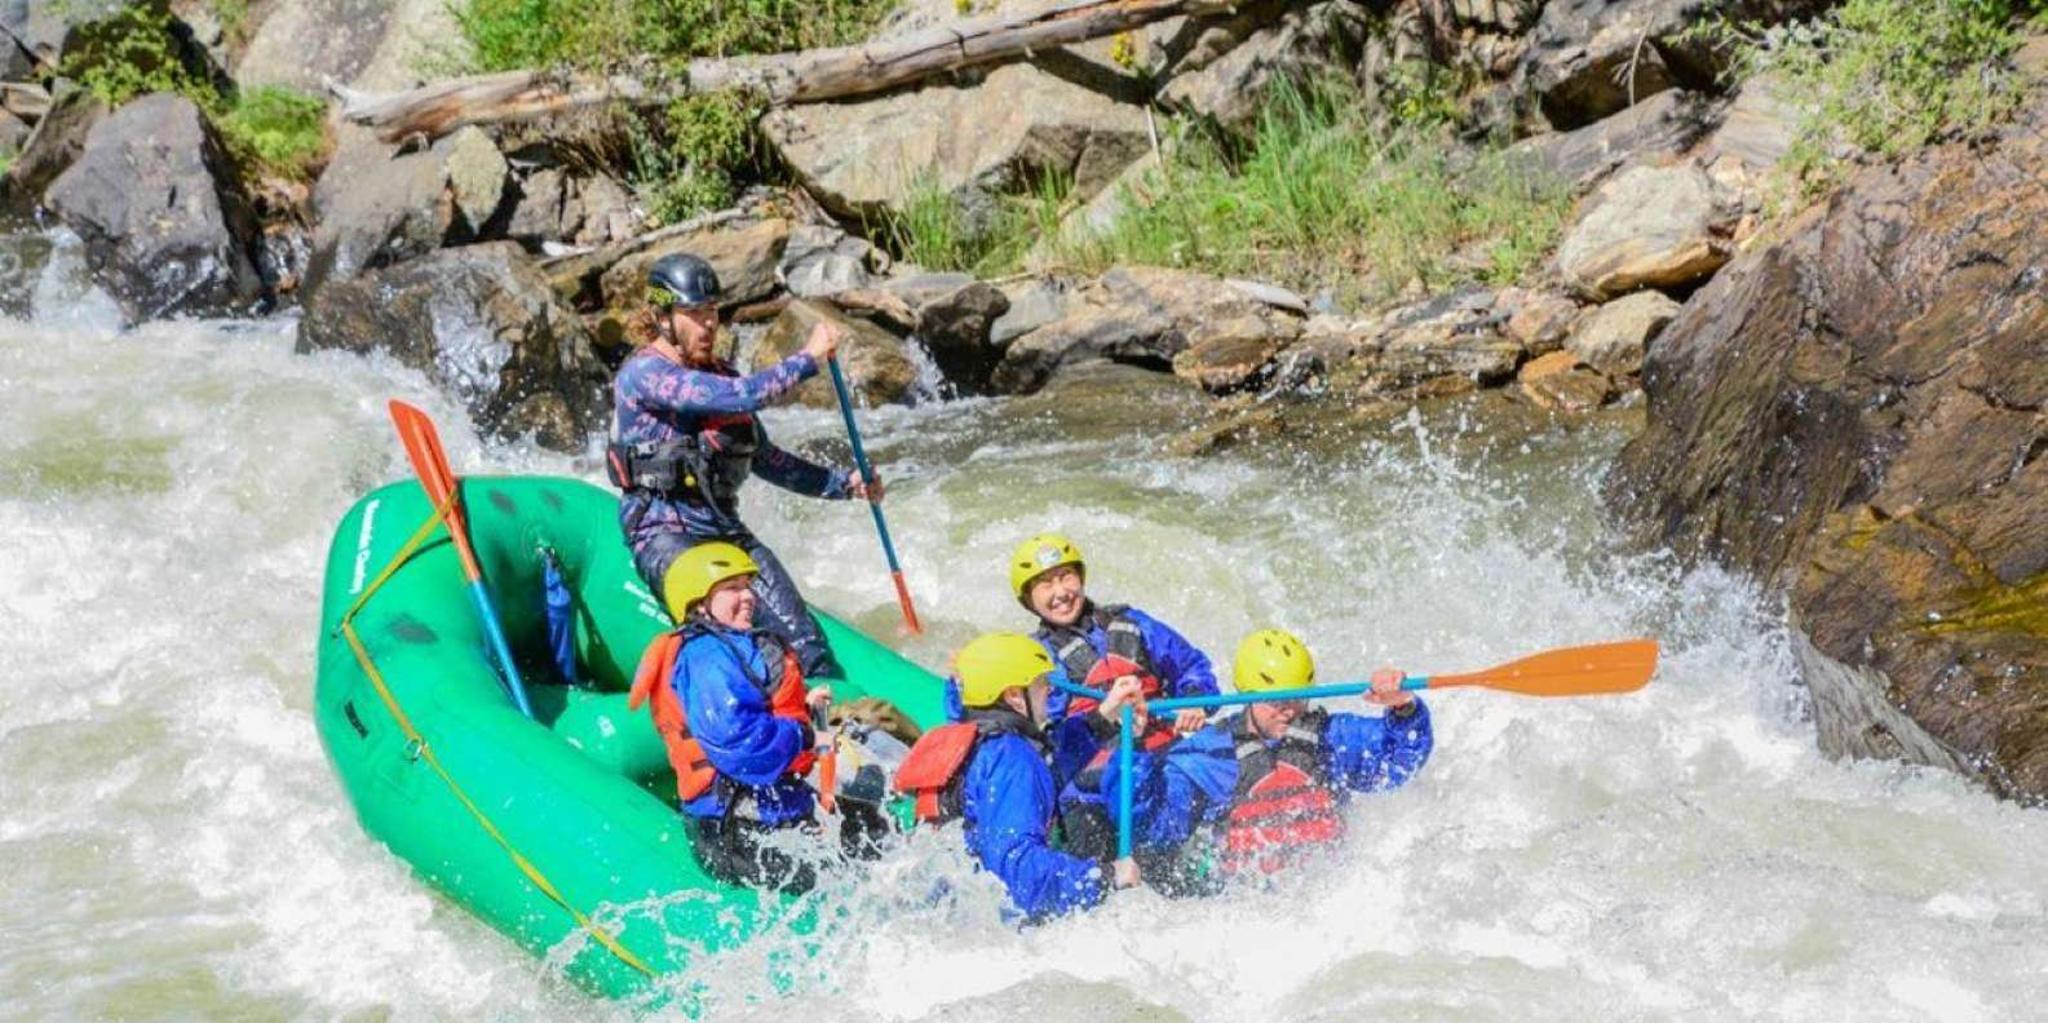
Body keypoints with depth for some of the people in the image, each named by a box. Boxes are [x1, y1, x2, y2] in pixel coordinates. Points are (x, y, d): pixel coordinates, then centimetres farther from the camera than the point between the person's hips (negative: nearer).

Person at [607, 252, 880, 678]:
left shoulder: (722, 376, 16)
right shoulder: (642, 374, -11)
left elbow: (765, 458, 24)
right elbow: (740, 397, -22)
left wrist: (843, 484, 15)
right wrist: (808, 358, -11)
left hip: (726, 529, 7)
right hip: (664, 534, -7)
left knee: (800, 634, -11)